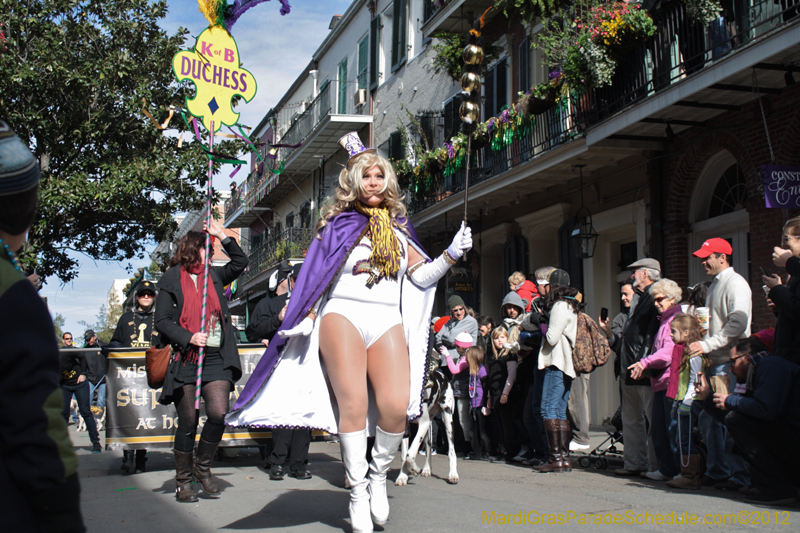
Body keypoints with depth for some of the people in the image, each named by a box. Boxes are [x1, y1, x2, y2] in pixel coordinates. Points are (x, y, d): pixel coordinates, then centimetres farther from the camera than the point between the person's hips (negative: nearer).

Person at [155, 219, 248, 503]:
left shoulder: (213, 275, 17)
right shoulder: (171, 280, 3)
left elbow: (240, 262, 25)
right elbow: (162, 322, -2)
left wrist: (223, 236, 14)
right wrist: (189, 338, -15)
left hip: (216, 359, 4)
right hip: (185, 361, -3)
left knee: (219, 413, -11)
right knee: (188, 422, 1)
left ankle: (202, 466, 12)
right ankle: (183, 481, 16)